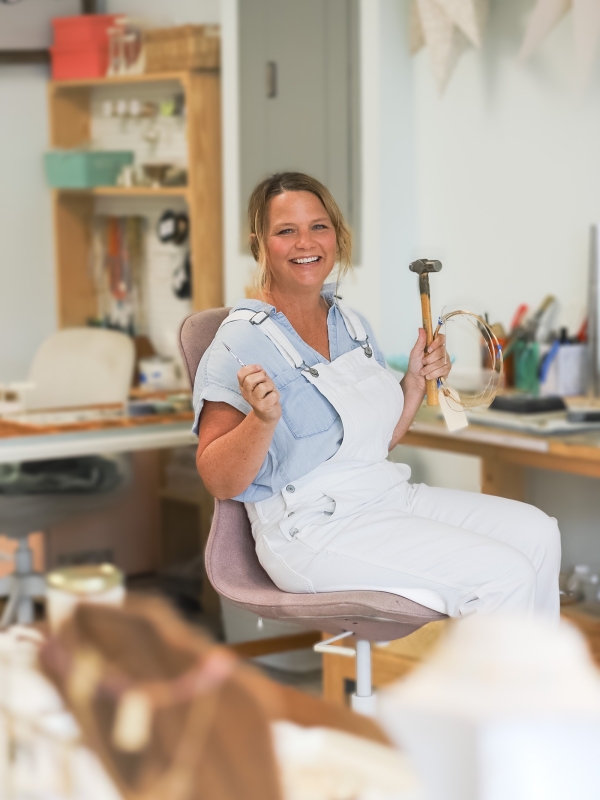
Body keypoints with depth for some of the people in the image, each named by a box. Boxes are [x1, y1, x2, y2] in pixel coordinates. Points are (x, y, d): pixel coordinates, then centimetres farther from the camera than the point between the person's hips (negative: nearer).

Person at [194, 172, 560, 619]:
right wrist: (262, 419, -31)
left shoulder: (351, 324, 12)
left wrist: (416, 381, 5)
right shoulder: (244, 340, -13)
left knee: (537, 532, -4)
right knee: (502, 574, -18)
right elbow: (219, 482, -15)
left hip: (387, 495, 8)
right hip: (311, 528, -8)